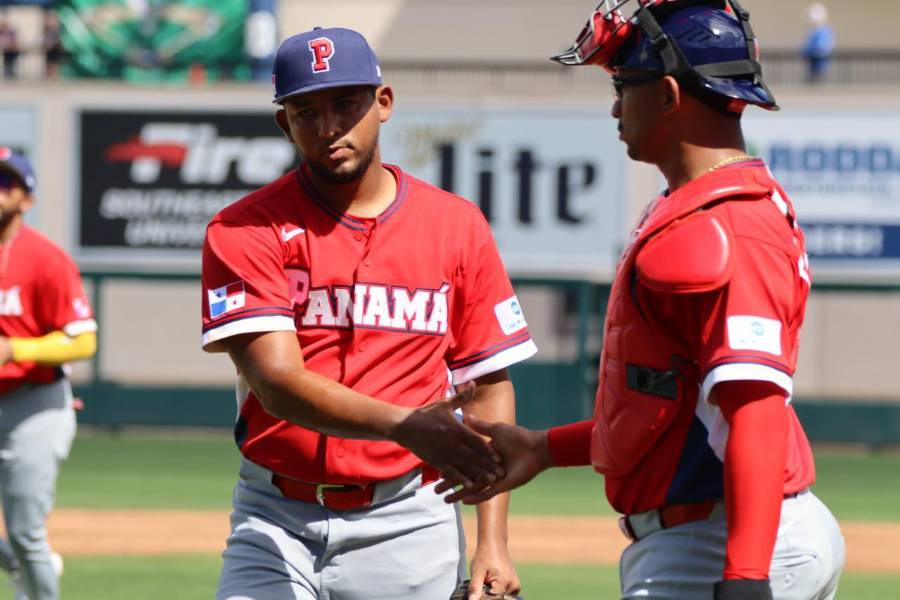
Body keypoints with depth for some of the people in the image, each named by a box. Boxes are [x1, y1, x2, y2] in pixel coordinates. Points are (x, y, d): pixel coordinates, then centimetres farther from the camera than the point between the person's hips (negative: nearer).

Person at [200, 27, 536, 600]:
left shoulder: (457, 225, 5)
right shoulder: (246, 231, -3)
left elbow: (489, 387, 7)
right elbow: (278, 383, -16)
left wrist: (492, 541, -3)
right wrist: (404, 426, -32)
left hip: (408, 524, 2)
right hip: (276, 525, -1)